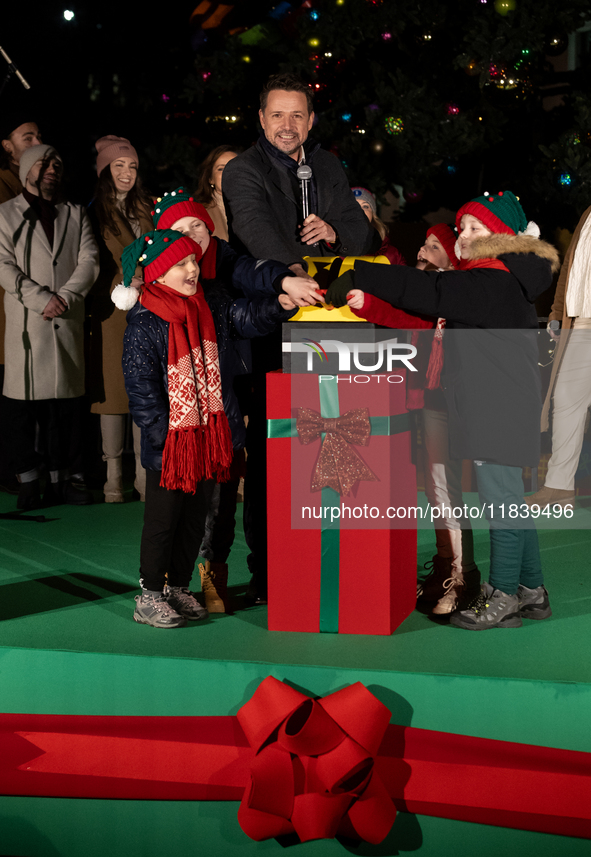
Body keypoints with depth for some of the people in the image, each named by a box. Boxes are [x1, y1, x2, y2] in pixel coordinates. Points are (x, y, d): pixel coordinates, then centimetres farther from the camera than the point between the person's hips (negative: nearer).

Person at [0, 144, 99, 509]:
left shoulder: (76, 214, 16)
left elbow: (90, 261, 4)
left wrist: (65, 297, -11)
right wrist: (43, 299, -14)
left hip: (68, 323, 3)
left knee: (66, 402, 4)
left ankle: (60, 479, 13)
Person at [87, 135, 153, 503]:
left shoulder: (146, 211, 15)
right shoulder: (94, 213, 2)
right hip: (111, 312, -3)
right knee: (114, 389, -1)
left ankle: (144, 472, 8)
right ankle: (114, 475, 6)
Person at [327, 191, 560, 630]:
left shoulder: (492, 284, -17)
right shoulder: (502, 281, 16)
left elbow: (428, 292, -26)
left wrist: (360, 277, -25)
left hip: (500, 409, -11)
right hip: (494, 408, 11)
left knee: (501, 502, -3)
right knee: (508, 500, 16)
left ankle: (503, 598, 6)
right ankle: (531, 591, 25)